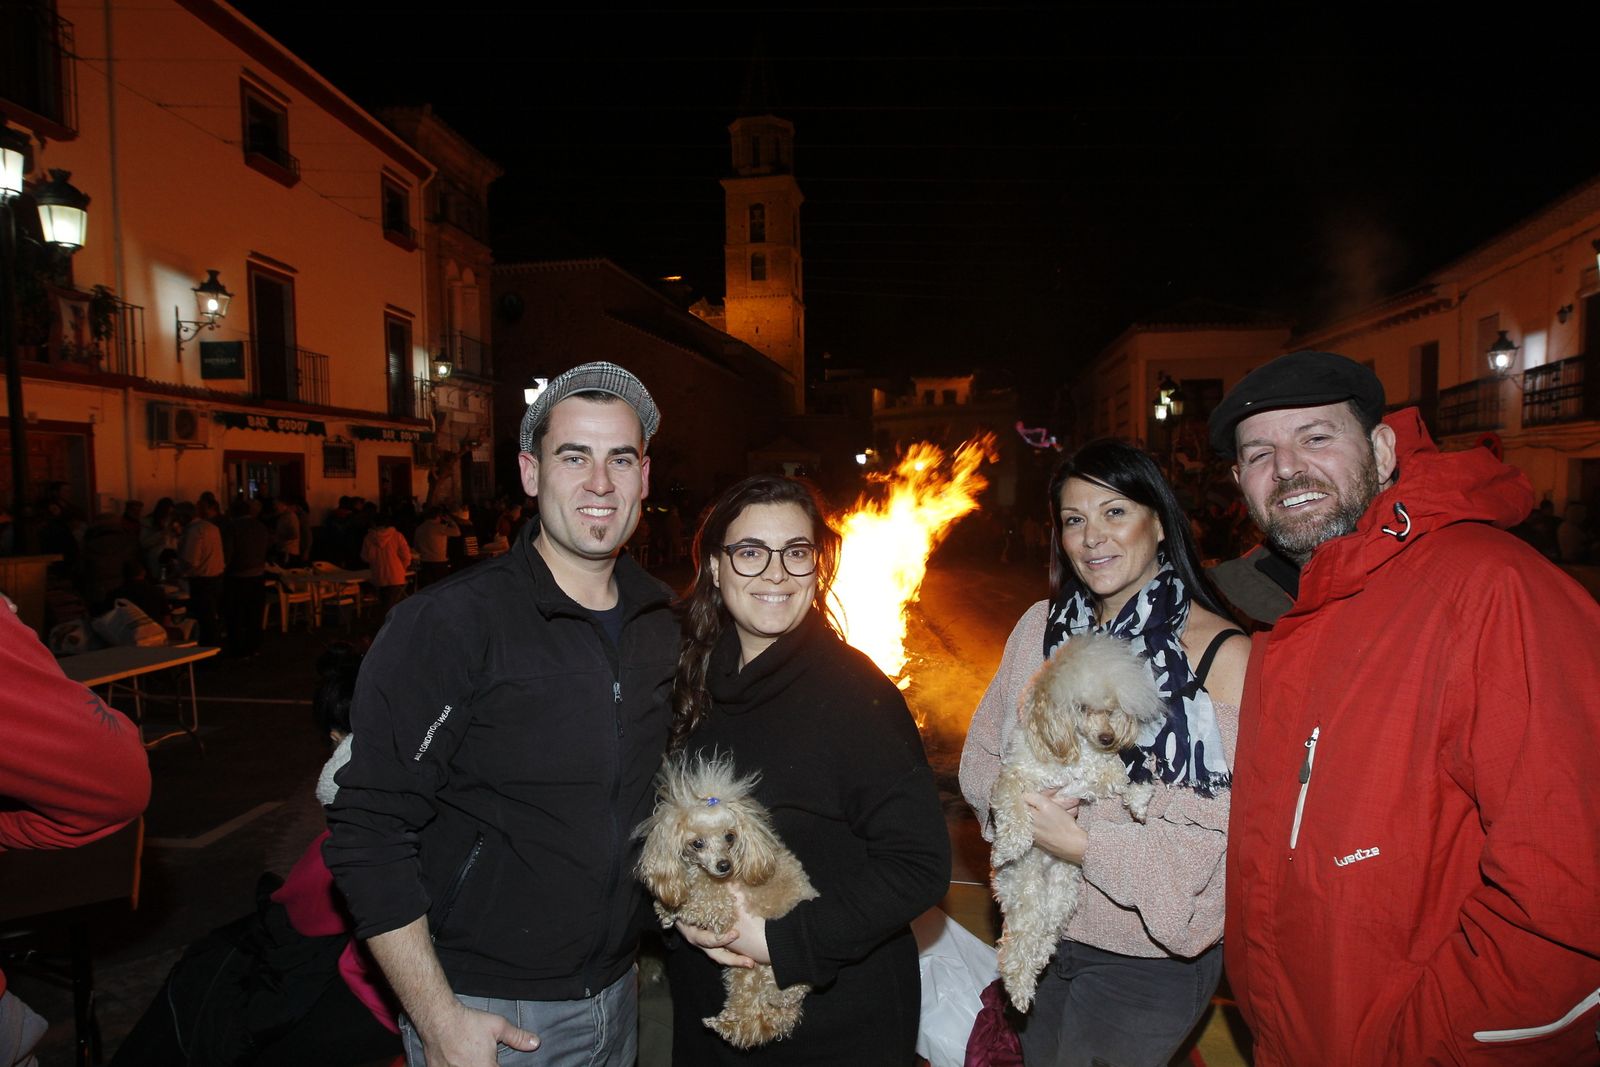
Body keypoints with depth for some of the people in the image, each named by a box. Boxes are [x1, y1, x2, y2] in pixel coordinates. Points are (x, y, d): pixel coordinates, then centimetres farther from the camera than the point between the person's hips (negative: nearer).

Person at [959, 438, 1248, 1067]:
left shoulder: (1222, 654, -18)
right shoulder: (1042, 626, -2)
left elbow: (1230, 833, -21)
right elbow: (980, 760, 2)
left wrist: (1086, 843, -23)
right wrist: (1024, 803, -18)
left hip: (1149, 959, -4)